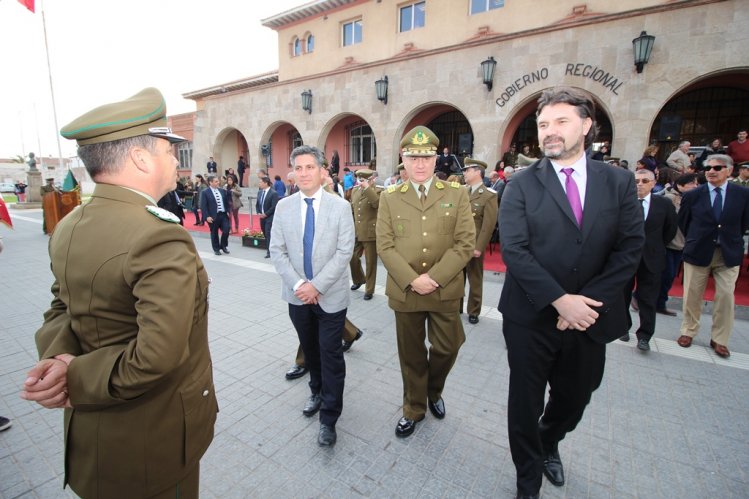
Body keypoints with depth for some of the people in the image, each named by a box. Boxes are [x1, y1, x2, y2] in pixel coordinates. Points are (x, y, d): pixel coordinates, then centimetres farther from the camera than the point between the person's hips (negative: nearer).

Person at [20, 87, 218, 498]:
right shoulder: (160, 238, -30)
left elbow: (61, 308, 3)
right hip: (154, 436, -8)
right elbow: (158, 355, -33)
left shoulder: (67, 227, -2)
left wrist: (59, 359, -15)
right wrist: (77, 377, -17)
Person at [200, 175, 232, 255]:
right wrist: (207, 216, -16)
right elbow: (203, 206, -9)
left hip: (224, 214, 4)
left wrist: (228, 211, 5)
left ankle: (223, 246, 21)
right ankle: (216, 249, 21)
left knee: (226, 230, -2)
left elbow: (227, 202, 17)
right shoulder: (205, 192, -5)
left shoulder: (222, 191, 10)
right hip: (213, 216, -4)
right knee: (214, 233, 7)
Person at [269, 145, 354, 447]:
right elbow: (277, 252, -1)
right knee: (309, 349, 20)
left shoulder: (340, 207, -7)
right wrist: (298, 284, -13)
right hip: (298, 295, 3)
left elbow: (344, 252, -12)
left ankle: (329, 417, 21)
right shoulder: (283, 207, 1)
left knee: (331, 354, 4)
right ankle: (317, 391, 45)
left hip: (331, 295, -3)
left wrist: (316, 286, -18)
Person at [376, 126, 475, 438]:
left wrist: (435, 278, -16)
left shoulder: (457, 194, 0)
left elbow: (465, 243, -6)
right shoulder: (389, 198, 2)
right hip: (405, 292, 0)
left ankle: (434, 393, 45)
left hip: (445, 292, 0)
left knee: (447, 348, 12)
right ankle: (413, 409, 38)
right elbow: (384, 246, -4)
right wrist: (411, 280, -15)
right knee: (411, 355, 14)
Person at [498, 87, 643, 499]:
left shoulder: (619, 182, 2)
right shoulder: (521, 185, -7)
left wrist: (588, 301, -14)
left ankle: (549, 443, 56)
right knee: (525, 404, 11)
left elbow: (629, 249, -4)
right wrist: (561, 300, -20)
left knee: (574, 398, 22)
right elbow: (513, 250, -14)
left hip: (589, 318, 3)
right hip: (531, 317, -2)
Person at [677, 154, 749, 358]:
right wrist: (694, 240, 9)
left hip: (729, 253, 1)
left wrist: (731, 239, 8)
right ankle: (688, 332, 24)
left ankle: (720, 340, 15)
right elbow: (682, 221, 8)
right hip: (698, 252, 0)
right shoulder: (692, 195, -3)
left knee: (726, 296, 1)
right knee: (692, 295, 7)